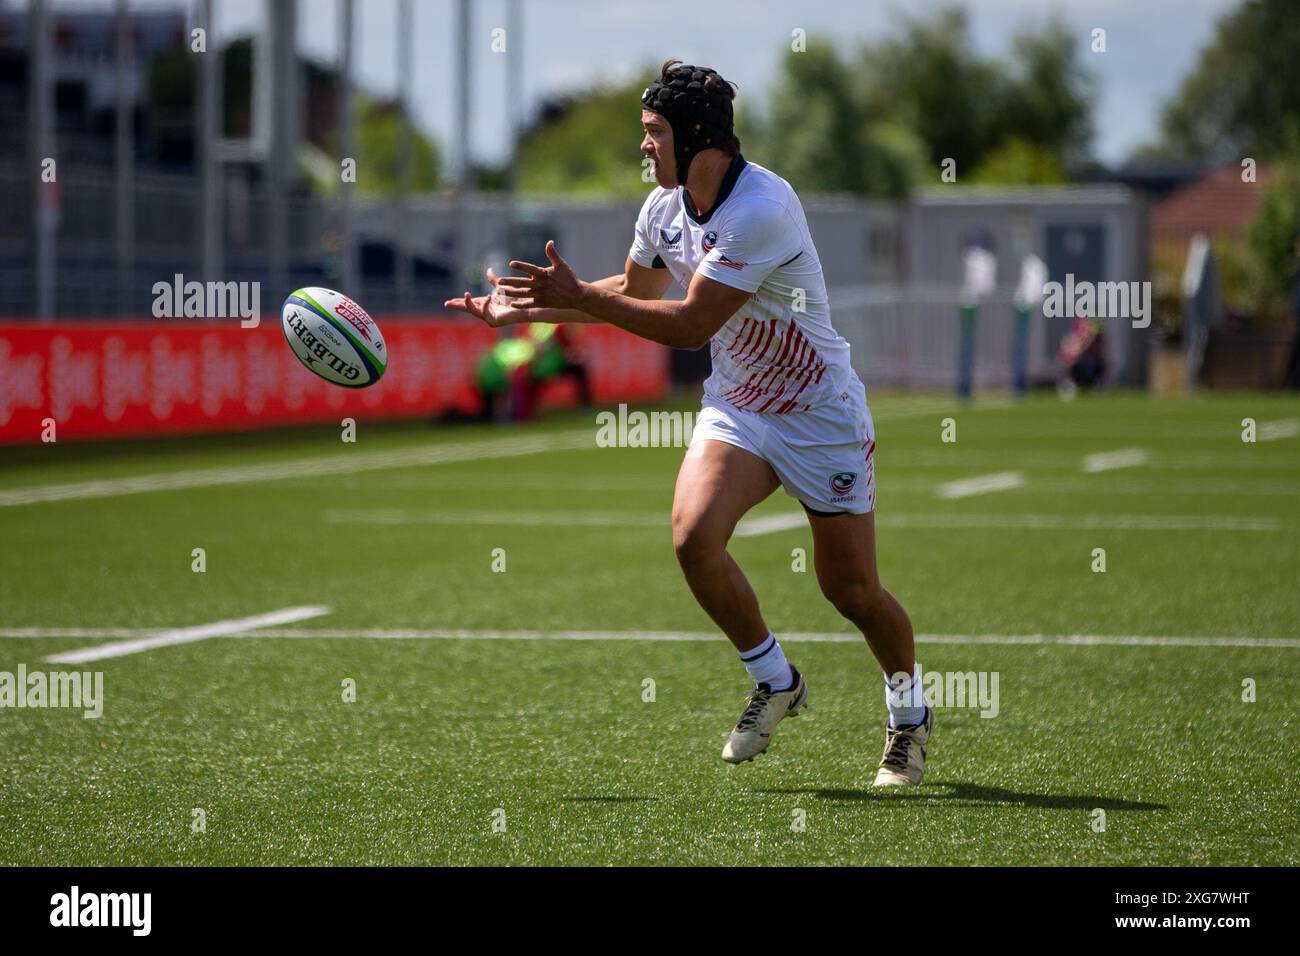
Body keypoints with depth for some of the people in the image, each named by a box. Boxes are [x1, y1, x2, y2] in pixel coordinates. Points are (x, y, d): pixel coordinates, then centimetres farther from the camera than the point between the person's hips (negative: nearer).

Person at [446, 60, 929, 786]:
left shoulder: (760, 208, -27)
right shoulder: (666, 206, -2)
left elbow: (691, 324, -28)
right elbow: (634, 290, 19)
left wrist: (579, 296, -26)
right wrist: (528, 309, 12)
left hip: (822, 414, -6)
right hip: (737, 407, 6)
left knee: (852, 591, -2)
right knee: (694, 536, -20)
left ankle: (911, 711, 28)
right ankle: (776, 682, 3)